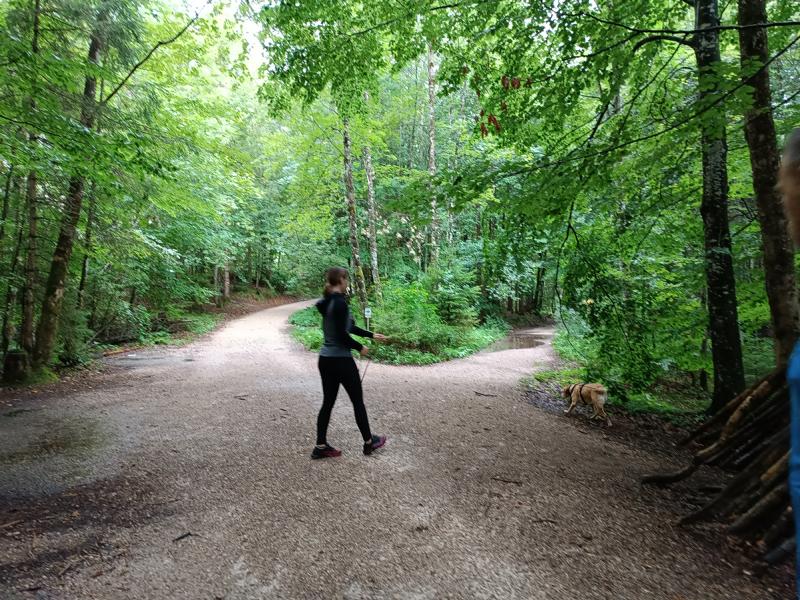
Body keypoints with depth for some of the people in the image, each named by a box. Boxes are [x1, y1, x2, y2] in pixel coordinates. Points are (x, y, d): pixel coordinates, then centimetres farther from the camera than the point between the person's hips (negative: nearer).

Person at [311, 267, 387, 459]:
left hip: (325, 359, 8)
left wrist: (371, 335, 23)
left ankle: (320, 446, 18)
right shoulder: (340, 302, -19)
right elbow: (342, 335, -22)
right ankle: (369, 442, 23)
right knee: (357, 401, 8)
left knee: (328, 402, 13)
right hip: (341, 360, -8)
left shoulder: (327, 302, 10)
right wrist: (360, 347, -7)